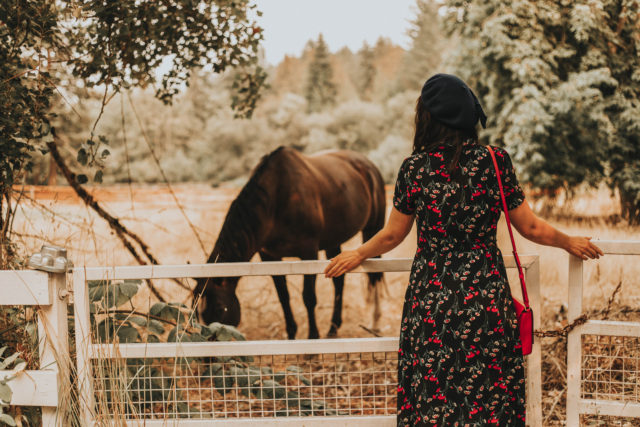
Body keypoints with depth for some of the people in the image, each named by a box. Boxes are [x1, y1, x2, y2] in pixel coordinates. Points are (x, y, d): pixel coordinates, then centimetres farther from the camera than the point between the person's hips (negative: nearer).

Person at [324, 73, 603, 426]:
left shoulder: (414, 168, -5)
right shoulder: (495, 163, -5)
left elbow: (392, 235, 6)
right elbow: (530, 228, 2)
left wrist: (359, 254, 25)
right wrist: (569, 242, 21)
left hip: (430, 295, 0)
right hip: (486, 297, 0)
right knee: (488, 396, 9)